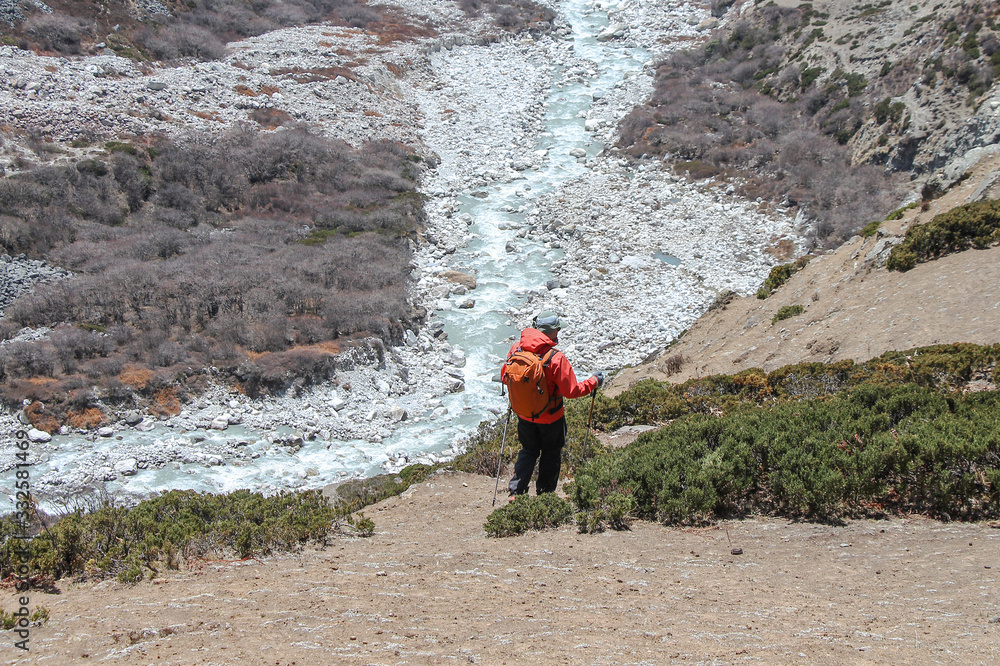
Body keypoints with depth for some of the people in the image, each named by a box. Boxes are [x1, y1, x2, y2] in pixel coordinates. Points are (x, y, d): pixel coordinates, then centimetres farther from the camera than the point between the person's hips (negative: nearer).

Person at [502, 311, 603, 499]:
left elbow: (505, 377, 3)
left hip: (524, 416, 4)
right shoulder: (556, 358, -27)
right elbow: (571, 390, -21)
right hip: (550, 418, -4)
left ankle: (516, 492, 16)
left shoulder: (516, 349, -12)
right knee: (550, 455, 18)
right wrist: (593, 382, -6)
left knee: (528, 451, 24)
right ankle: (544, 494, 30)